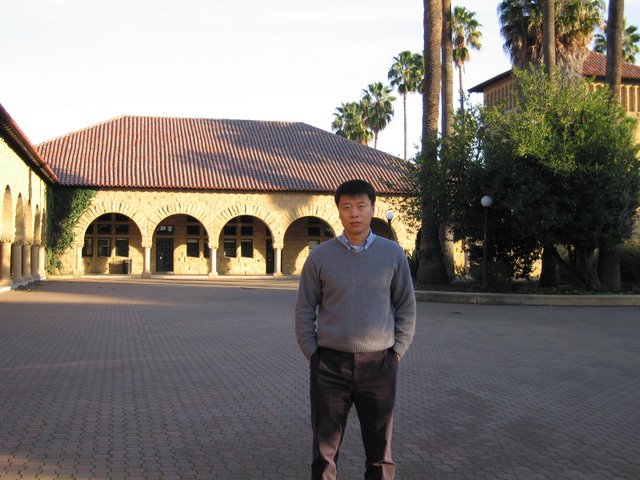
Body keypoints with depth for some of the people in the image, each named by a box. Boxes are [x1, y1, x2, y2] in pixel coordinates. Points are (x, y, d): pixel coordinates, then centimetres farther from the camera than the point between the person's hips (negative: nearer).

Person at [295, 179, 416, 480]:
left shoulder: (393, 254, 0)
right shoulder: (320, 256, -2)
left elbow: (406, 307, 5)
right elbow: (305, 309, 2)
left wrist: (396, 352, 0)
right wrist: (313, 355, -2)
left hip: (379, 365, 1)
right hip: (330, 364, 0)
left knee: (380, 449, 11)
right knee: (325, 447, 8)